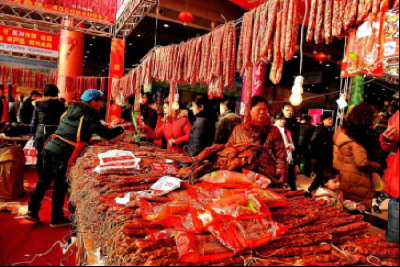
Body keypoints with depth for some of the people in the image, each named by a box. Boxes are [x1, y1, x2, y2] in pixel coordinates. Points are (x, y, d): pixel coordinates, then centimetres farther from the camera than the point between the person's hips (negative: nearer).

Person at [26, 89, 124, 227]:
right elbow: (106, 133, -8)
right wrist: (120, 129, 9)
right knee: (60, 185, 5)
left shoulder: (72, 110, 16)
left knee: (45, 180, 18)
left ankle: (32, 211, 24)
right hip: (61, 152, -7)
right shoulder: (89, 116, -6)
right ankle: (56, 218, 16)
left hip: (50, 147, 7)